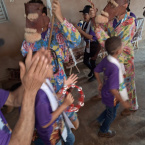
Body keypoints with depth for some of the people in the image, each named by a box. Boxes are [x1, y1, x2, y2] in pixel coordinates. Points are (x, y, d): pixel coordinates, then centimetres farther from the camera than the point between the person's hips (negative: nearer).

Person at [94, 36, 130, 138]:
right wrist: (123, 102, -21)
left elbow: (96, 71, 1)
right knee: (111, 115, 21)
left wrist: (100, 83, 14)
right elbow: (113, 89, -34)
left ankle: (100, 120, 55)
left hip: (105, 92, 7)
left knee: (110, 109, 33)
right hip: (111, 96, -7)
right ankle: (103, 131, 46)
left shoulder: (106, 59, -13)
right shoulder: (115, 68, -38)